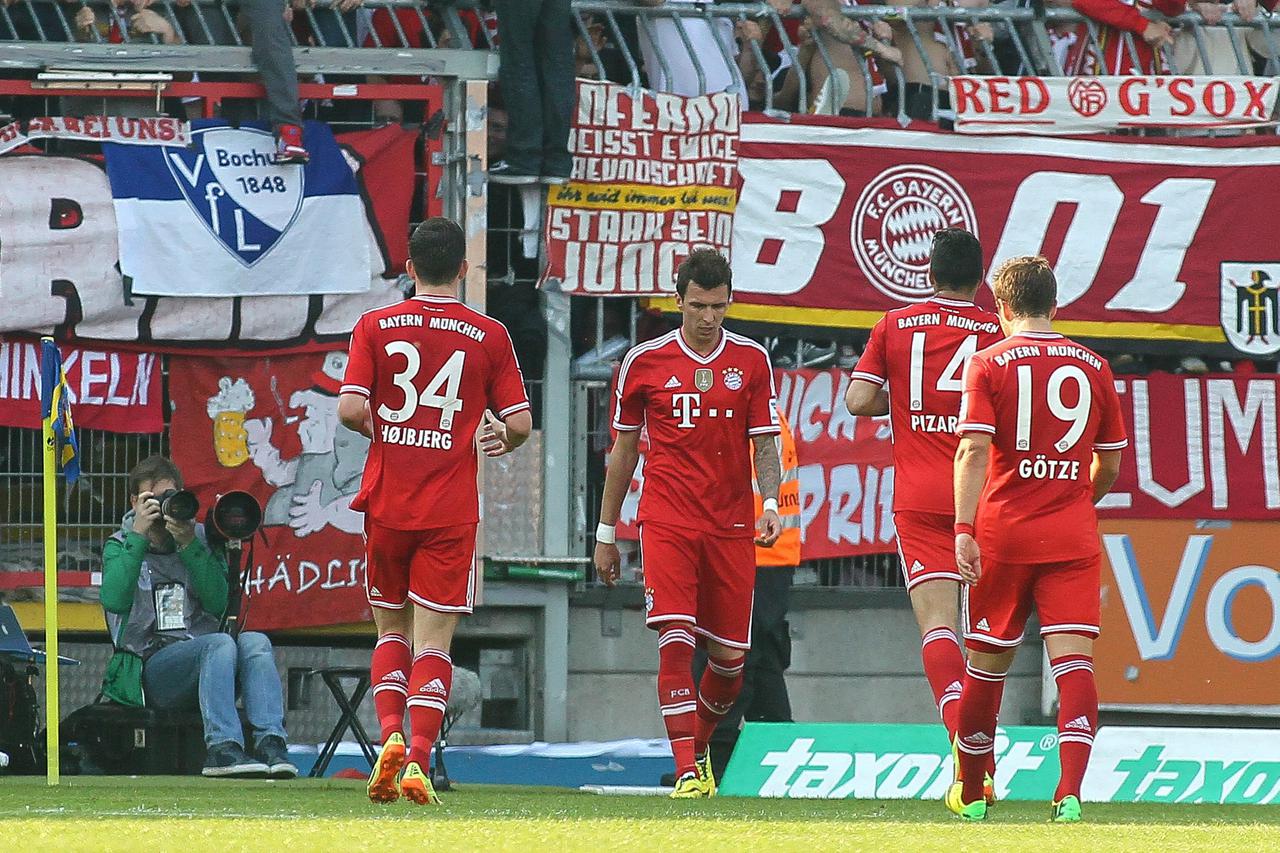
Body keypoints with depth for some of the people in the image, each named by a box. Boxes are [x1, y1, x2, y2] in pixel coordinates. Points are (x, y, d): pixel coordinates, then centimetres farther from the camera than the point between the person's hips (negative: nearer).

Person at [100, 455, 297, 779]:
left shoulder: (201, 539, 16)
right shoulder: (121, 546, 11)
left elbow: (219, 604, 0)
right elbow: (114, 600, -12)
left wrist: (189, 545, -8)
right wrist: (139, 535, -11)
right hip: (151, 667, -3)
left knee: (255, 641, -27)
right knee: (221, 643, -32)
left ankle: (270, 742, -42)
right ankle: (222, 748, -48)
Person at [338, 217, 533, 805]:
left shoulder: (375, 327, 1)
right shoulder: (488, 336, 0)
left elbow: (350, 409, -9)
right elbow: (520, 421, -2)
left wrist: (380, 429, 12)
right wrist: (502, 439, 21)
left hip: (387, 503, 1)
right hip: (450, 512, -1)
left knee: (391, 629, 16)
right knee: (433, 640, 0)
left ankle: (390, 735, -5)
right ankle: (418, 758, -13)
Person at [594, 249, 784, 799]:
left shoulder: (752, 360, 5)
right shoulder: (645, 361, 2)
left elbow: (764, 444, 6)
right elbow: (624, 449, 11)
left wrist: (771, 504, -12)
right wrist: (606, 535, 13)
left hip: (731, 528, 2)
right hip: (666, 521, -2)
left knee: (729, 658, 5)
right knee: (675, 640, -17)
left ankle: (700, 747, 32)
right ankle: (687, 771, -17)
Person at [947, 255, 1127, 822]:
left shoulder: (989, 364, -1)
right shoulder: (1093, 367, 7)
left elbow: (973, 451, -13)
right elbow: (1109, 465, 14)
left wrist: (965, 529, -16)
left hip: (1004, 532, -1)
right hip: (1073, 537, 1)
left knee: (988, 659, 12)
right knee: (1073, 658, -6)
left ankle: (970, 792, 25)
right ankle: (1070, 791, -23)